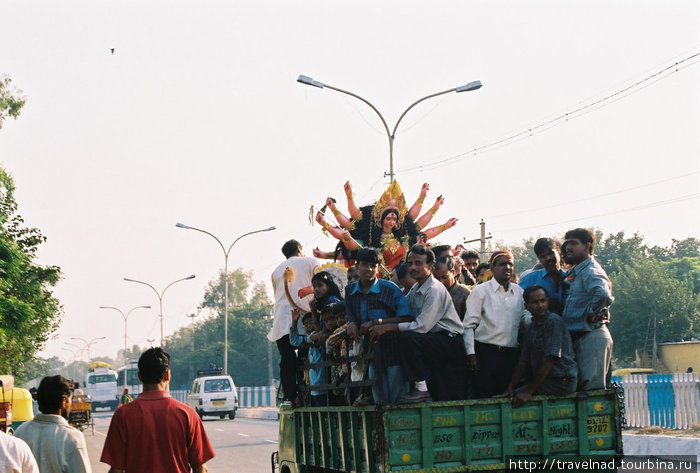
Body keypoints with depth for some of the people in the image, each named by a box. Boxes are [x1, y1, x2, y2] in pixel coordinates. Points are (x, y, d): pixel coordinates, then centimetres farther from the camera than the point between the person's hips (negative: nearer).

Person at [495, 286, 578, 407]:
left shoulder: (554, 322, -14)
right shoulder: (530, 328, 14)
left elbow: (549, 361, -20)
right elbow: (523, 363, 11)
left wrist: (528, 392, -21)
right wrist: (509, 388, -3)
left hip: (562, 382, -8)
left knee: (516, 398, -16)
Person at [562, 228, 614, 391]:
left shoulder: (591, 271, -12)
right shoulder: (575, 272, 19)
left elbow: (603, 295, -32)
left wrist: (589, 314, -18)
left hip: (592, 336, -10)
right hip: (578, 337, 10)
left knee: (592, 389, -13)